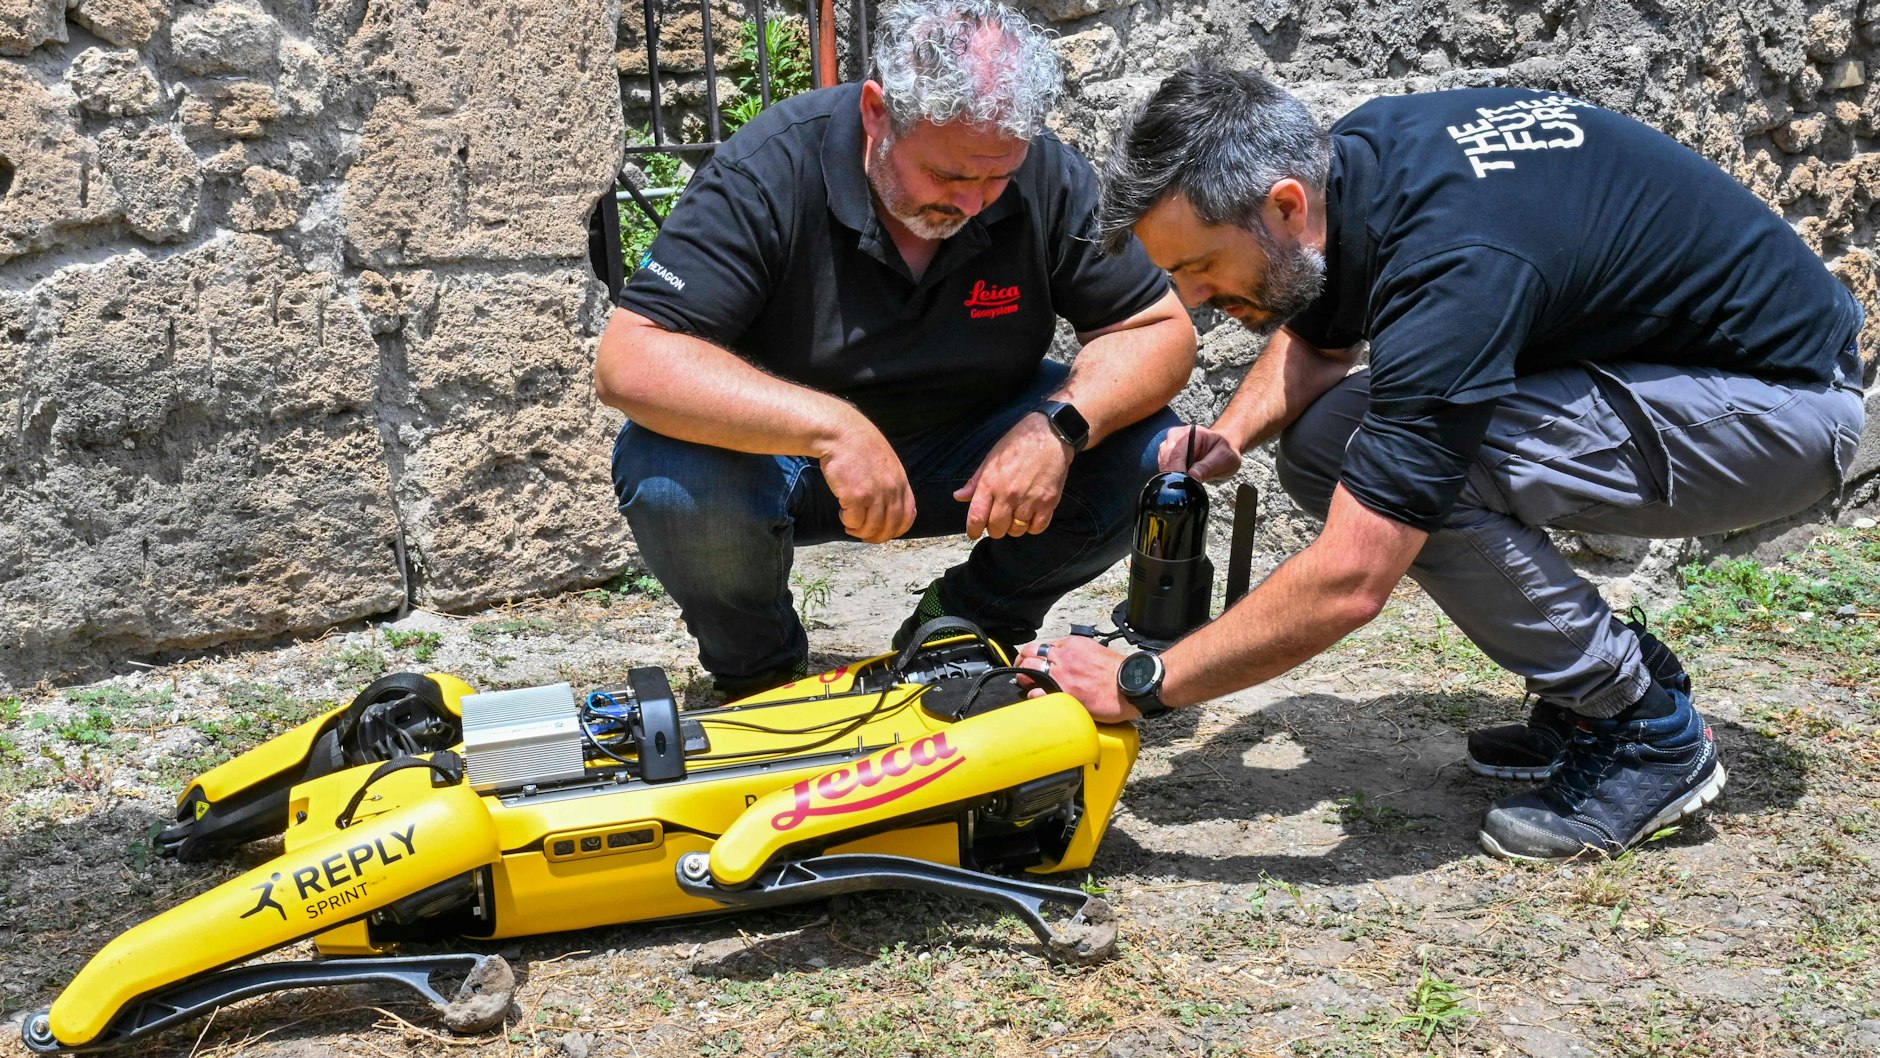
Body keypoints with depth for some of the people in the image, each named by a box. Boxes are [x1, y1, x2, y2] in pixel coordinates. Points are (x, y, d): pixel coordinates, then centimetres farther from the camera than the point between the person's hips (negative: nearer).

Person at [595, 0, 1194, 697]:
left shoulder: (1049, 178, -15)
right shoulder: (767, 174, -25)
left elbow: (1161, 328, -10)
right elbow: (627, 360, -32)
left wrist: (1058, 425, -31)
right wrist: (833, 427, -44)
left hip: (967, 456, 3)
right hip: (780, 457, -2)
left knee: (1141, 455, -19)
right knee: (672, 482, -34)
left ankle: (967, 625, 7)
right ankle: (754, 665, 0)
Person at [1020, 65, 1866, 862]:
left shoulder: (1450, 264, -34)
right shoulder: (1355, 155, -8)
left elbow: (1349, 583, -35)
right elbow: (1314, 342, 13)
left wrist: (1138, 684, -27)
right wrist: (1230, 434, -7)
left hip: (1781, 399, -9)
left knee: (1412, 474, -28)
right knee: (1320, 444, -4)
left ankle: (1647, 735, -6)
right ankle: (1596, 690, 8)